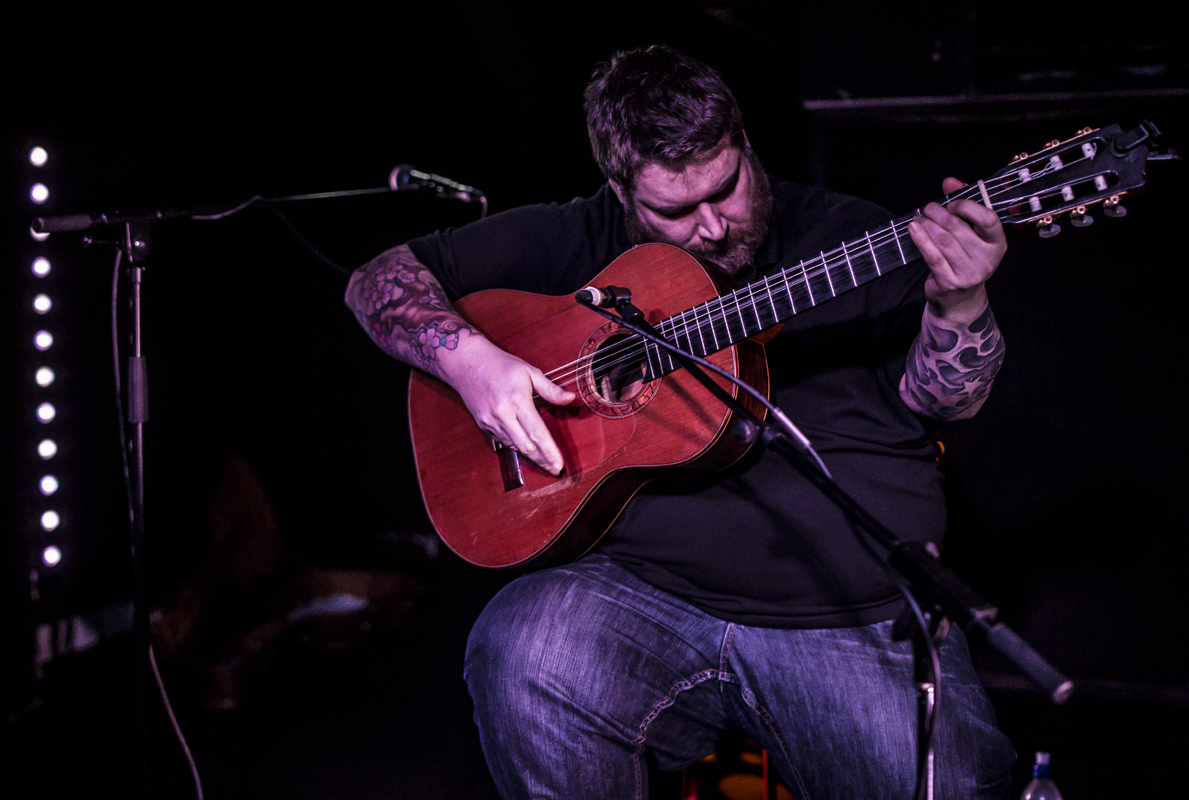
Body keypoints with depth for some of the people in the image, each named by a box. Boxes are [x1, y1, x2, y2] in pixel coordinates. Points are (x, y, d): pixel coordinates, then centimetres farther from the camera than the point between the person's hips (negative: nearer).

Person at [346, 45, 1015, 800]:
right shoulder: (579, 242, 8)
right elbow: (381, 279, 9)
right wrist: (468, 357, -10)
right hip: (649, 591, 1)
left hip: (864, 621, 0)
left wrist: (959, 305, -21)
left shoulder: (847, 237, 6)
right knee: (521, 656, -29)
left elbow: (945, 399, 0)